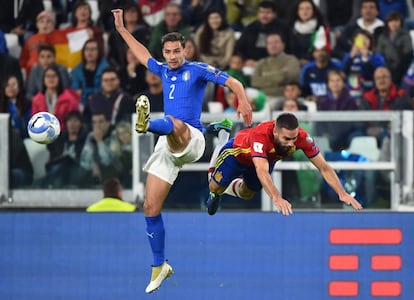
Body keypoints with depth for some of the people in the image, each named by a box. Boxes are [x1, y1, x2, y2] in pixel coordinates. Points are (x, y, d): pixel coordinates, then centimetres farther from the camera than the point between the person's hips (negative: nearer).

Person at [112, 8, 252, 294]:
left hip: (191, 139, -6)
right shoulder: (163, 70, 20)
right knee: (151, 207, 1)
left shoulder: (197, 69, 3)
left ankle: (147, 124, -78)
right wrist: (121, 28, 40)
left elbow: (233, 82, -8)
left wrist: (243, 102, -26)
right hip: (167, 145, 6)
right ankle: (160, 265, 11)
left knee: (173, 124, -42)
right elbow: (142, 53, 38)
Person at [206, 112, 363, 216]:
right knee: (216, 187, 5)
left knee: (246, 194, 22)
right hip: (237, 151, -4)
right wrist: (277, 199, -75)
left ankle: (231, 188, 55)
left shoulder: (302, 136, -38)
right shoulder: (260, 135, -51)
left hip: (267, 159, 4)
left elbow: (324, 168, -31)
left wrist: (342, 193, -41)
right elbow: (261, 171, -61)